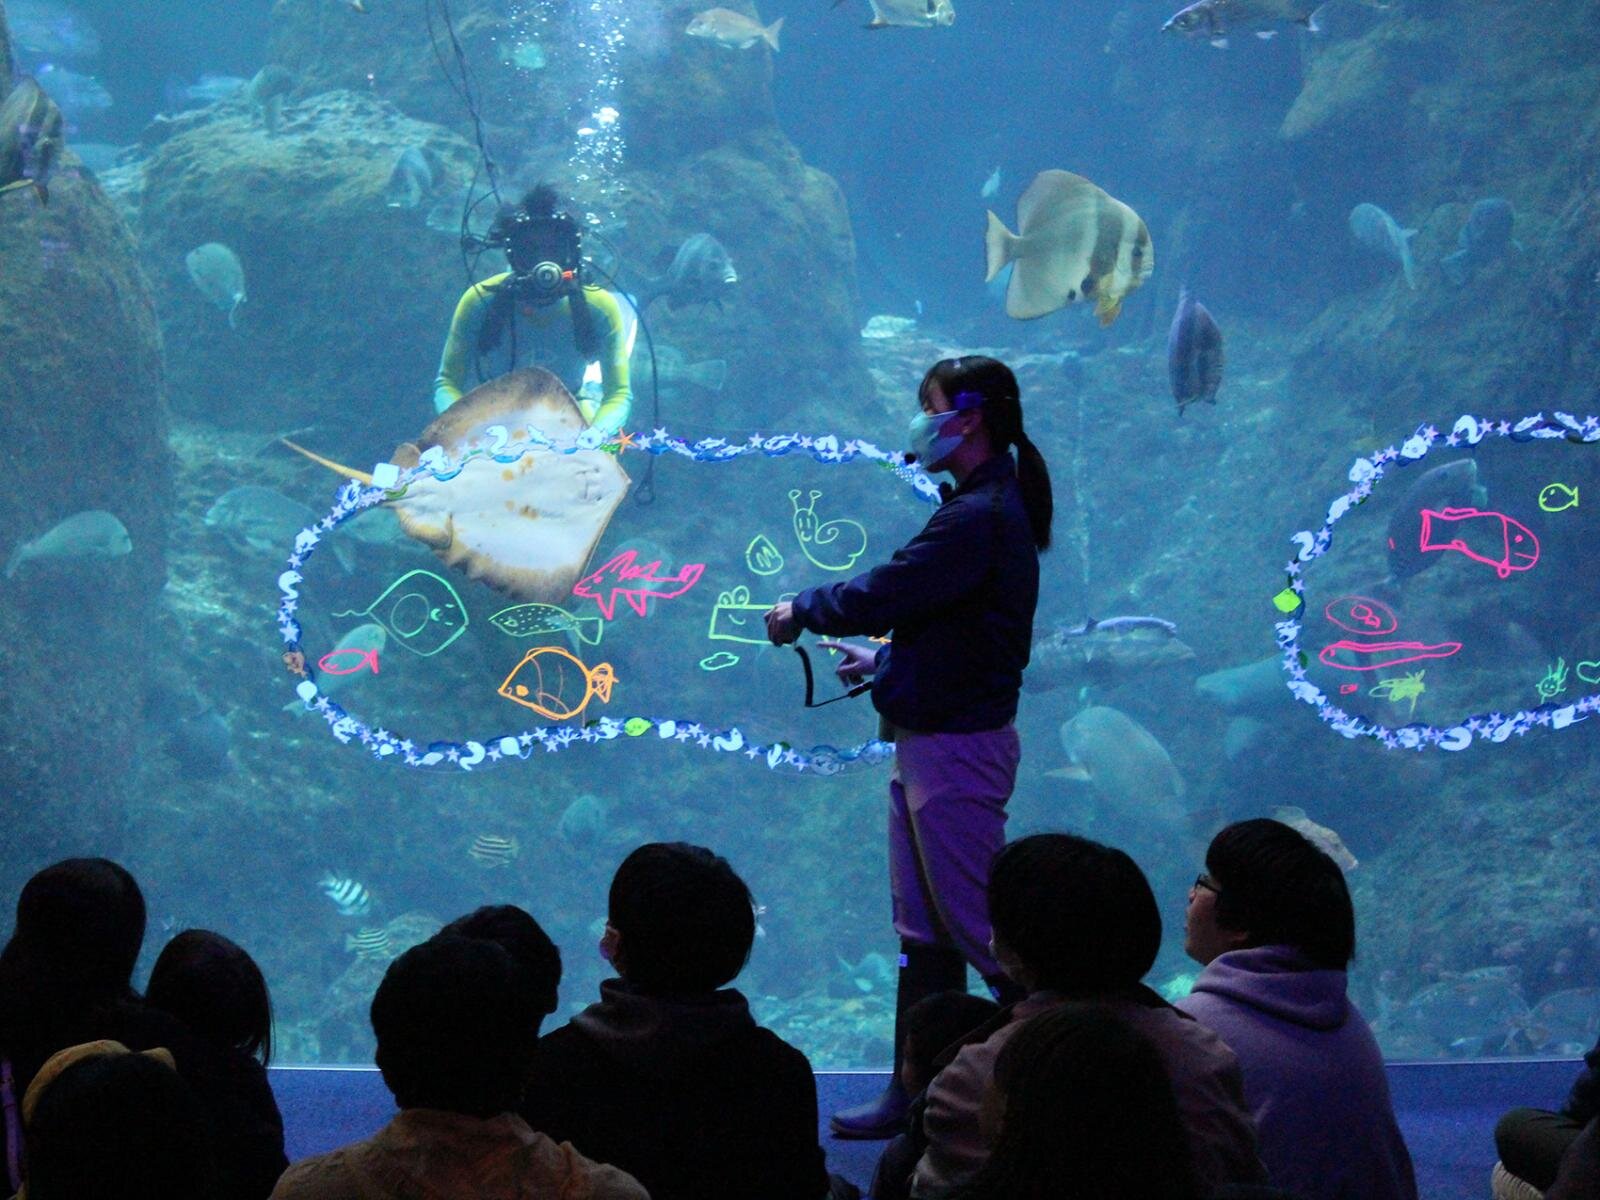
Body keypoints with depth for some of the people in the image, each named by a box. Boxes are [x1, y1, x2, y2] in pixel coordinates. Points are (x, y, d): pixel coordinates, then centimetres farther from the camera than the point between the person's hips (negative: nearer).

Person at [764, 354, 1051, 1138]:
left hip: (957, 747, -11)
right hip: (930, 741, 11)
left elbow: (881, 595, -21)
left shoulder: (980, 517, -19)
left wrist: (801, 611, -4)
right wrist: (885, 658, 13)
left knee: (975, 923, -5)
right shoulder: (983, 508, 14)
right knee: (922, 929, 14)